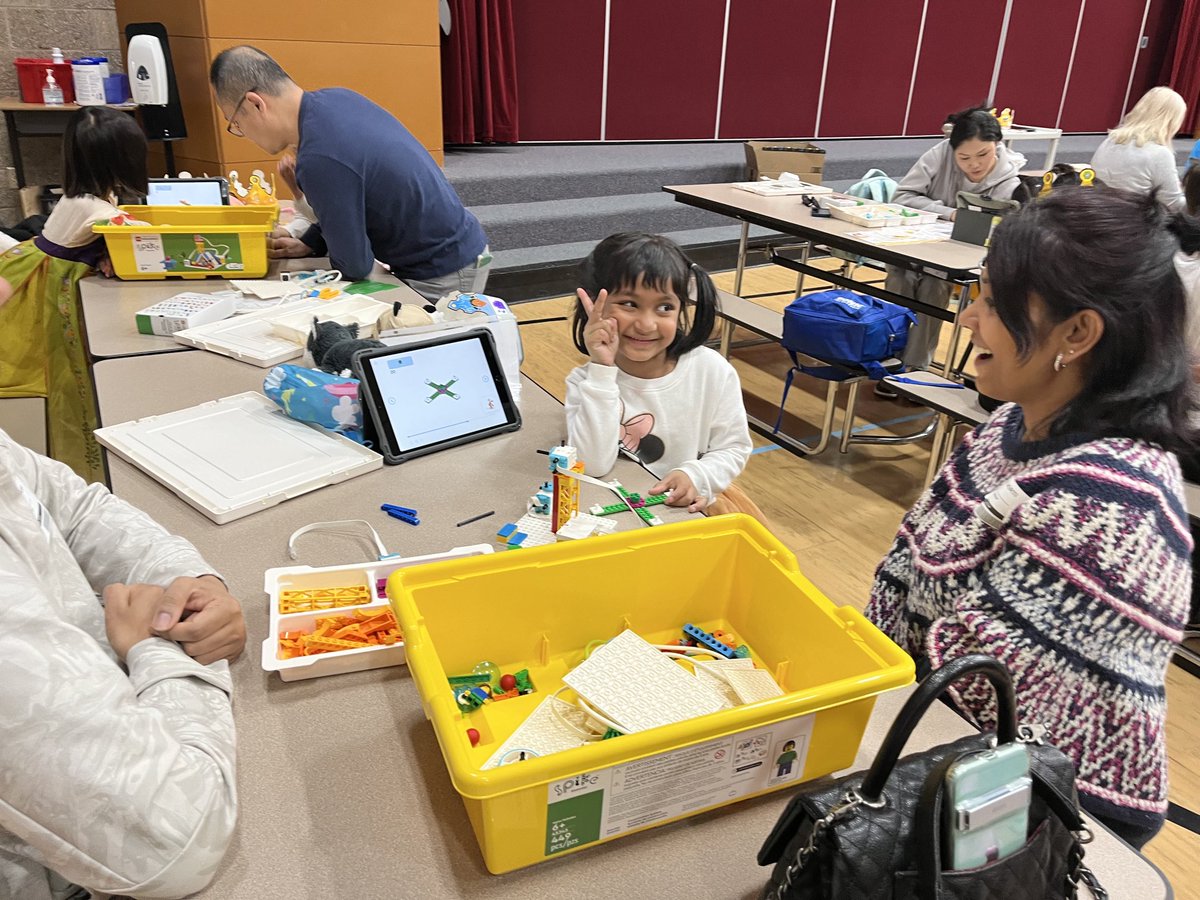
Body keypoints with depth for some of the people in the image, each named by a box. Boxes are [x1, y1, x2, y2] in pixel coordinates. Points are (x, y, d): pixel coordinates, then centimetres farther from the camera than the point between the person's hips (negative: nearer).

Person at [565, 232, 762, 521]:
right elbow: (593, 465, -23)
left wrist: (697, 476, -20)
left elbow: (734, 447, 1)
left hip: (691, 502, 2)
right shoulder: (586, 380, -11)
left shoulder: (712, 371, -8)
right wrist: (601, 371, -26)